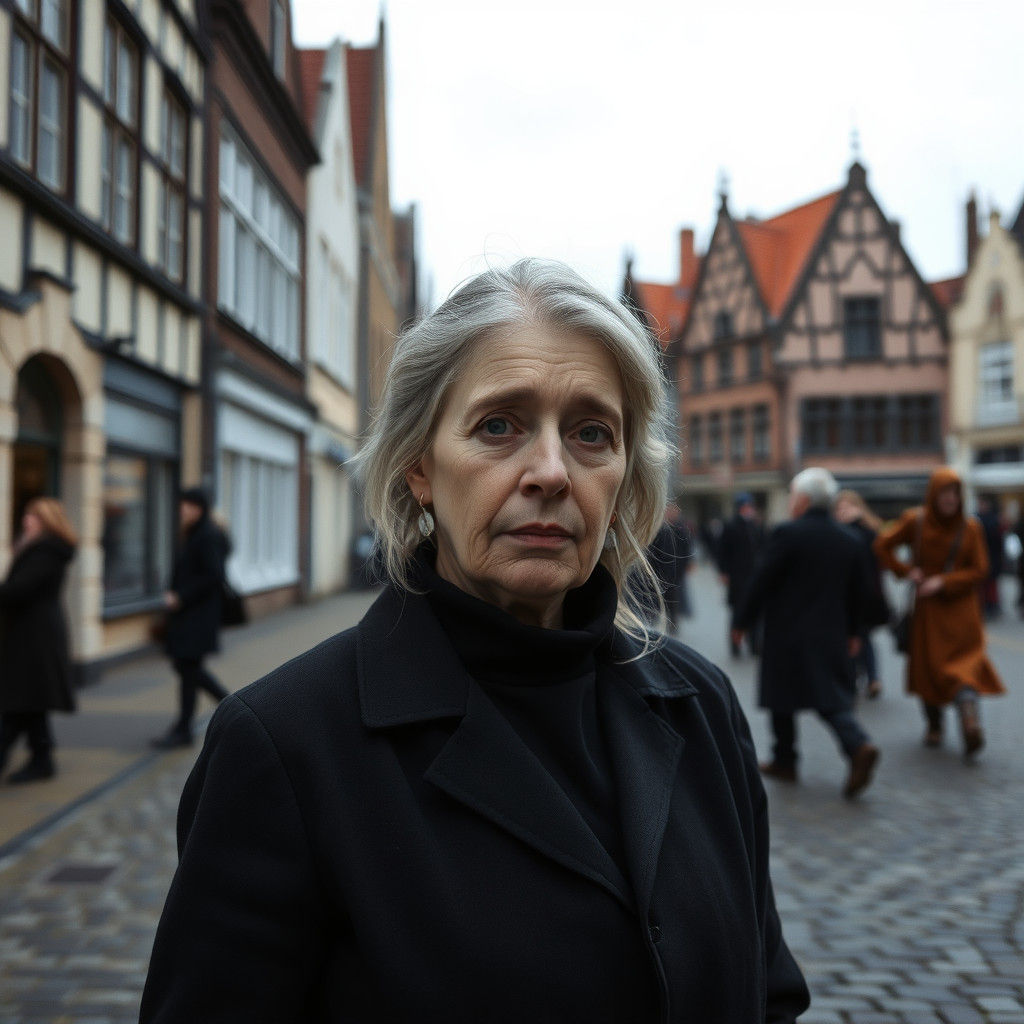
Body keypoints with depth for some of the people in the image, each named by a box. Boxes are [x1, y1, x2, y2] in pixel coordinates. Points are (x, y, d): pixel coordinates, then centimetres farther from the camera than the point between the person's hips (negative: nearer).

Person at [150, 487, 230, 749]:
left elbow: (213, 576, -21)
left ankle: (183, 730, 5)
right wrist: (174, 595, 7)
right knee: (184, 665, 13)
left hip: (198, 616, -10)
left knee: (188, 668, -4)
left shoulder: (208, 537, -15)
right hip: (185, 614, 10)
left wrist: (180, 597, -19)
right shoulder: (193, 536, 14)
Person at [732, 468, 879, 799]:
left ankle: (784, 760, 19)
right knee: (832, 698, 5)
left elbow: (760, 583, -12)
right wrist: (852, 632, 24)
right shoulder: (849, 541, 7)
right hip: (831, 636, 5)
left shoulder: (786, 534, -13)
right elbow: (857, 592, 13)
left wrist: (741, 622, -2)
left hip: (788, 634, -5)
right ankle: (859, 745, -19)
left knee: (781, 699, 10)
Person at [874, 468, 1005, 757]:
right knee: (927, 665, -3)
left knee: (964, 663, -6)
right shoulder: (916, 521, -4)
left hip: (960, 606, -1)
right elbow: (882, 545, 1)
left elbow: (979, 570, -5)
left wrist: (944, 582, -15)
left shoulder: (970, 528, -4)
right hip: (927, 608, 1)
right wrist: (906, 571, -9)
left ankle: (969, 721, -7)